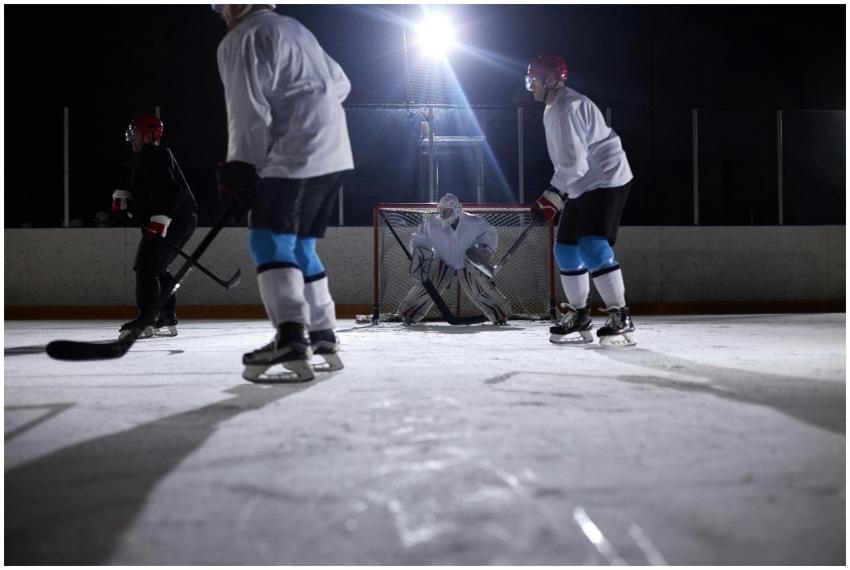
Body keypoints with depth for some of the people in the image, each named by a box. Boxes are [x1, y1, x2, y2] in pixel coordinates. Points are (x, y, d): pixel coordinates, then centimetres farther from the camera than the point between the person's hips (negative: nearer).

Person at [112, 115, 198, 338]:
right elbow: (138, 190, 30)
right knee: (156, 269, 17)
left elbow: (168, 190, -24)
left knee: (147, 266, -15)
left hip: (174, 219, -11)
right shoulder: (143, 158, 23)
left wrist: (160, 220, -31)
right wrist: (122, 197, 11)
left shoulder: (155, 156, -12)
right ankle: (167, 321, 21)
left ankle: (146, 320, -20)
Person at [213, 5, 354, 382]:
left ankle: (291, 340, -28)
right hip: (335, 152, 9)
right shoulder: (296, 30, 25)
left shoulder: (241, 40, -2)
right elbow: (340, 83, 29)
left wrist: (239, 168, -13)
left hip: (298, 156, -9)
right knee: (300, 245, 15)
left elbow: (248, 111, -12)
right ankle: (324, 337, 18)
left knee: (270, 241, -13)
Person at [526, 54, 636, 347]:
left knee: (593, 247, -22)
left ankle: (621, 319, -15)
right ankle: (579, 318, 17)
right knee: (566, 248, 9)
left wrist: (552, 196, -21)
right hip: (582, 187, 11)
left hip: (606, 180, -11)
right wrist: (555, 196, 18)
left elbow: (574, 163, -25)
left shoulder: (566, 108, -18)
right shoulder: (553, 109, 16)